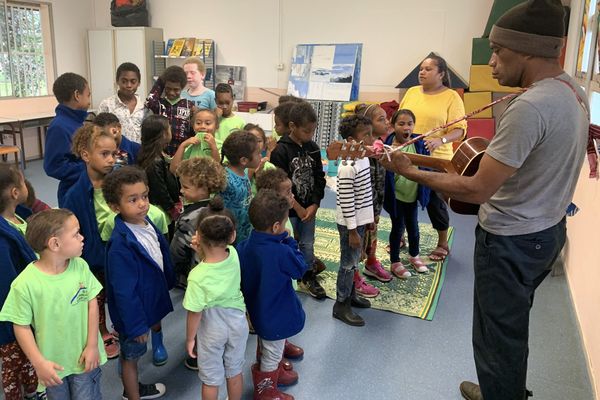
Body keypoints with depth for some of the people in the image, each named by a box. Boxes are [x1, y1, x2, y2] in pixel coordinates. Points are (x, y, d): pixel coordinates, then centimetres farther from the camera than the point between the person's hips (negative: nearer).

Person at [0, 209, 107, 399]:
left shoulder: (80, 266, -12)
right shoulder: (25, 284, -22)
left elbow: (92, 303, -4)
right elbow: (22, 326, -12)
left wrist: (92, 346, -6)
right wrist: (39, 363, -14)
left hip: (84, 357, 2)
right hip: (52, 364, -1)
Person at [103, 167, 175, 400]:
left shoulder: (147, 223, -8)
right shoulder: (120, 245, -33)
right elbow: (124, 292, -27)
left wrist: (167, 284, 16)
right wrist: (137, 324, -20)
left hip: (153, 298, 9)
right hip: (134, 310, -9)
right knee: (131, 355, 14)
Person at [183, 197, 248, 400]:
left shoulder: (197, 276, -31)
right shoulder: (234, 255, -19)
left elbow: (195, 313, -20)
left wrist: (190, 338, -4)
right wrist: (203, 251, -14)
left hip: (212, 330, -4)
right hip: (237, 322, 4)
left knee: (211, 379, 18)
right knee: (235, 371, 26)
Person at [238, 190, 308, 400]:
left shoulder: (244, 246, -14)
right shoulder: (282, 252, -34)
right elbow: (300, 268, -15)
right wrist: (290, 241, -11)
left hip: (256, 310, 7)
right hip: (276, 316, -7)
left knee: (269, 349, 31)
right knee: (272, 355, 17)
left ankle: (276, 372, 56)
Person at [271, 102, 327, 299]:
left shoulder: (313, 148, 1)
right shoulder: (280, 150, -16)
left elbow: (319, 179, 5)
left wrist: (314, 205, -5)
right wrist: (298, 208, -13)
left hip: (309, 207, 5)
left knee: (308, 244, 17)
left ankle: (309, 276, 35)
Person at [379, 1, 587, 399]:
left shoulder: (530, 106, -28)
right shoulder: (573, 91, 4)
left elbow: (476, 191, -27)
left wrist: (411, 172, -18)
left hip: (512, 241, -10)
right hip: (548, 230, 10)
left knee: (497, 337, 9)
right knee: (512, 328, 27)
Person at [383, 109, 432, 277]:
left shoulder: (420, 143, -6)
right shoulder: (388, 146, -18)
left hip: (413, 195, 4)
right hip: (396, 196, -4)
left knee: (413, 226, 20)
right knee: (398, 227, 8)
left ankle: (414, 255, 43)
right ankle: (395, 262, 26)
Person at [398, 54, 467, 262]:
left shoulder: (452, 97, -7)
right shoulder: (412, 92, 7)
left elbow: (459, 130, -13)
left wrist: (441, 140, -29)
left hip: (434, 159, -4)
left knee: (434, 202, 6)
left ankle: (442, 244, 26)